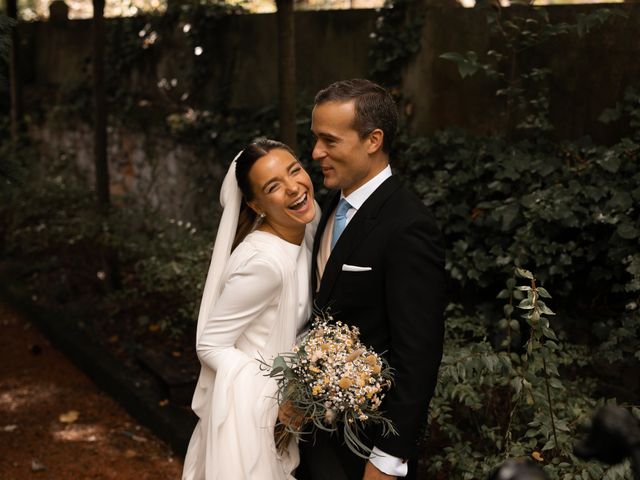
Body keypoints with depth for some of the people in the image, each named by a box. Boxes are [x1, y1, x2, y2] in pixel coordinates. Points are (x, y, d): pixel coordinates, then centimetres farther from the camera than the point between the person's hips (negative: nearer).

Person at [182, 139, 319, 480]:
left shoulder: (305, 228, -5)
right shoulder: (263, 261, -29)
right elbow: (210, 345, -23)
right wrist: (280, 393, -28)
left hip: (283, 402, 8)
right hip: (251, 407, -8)